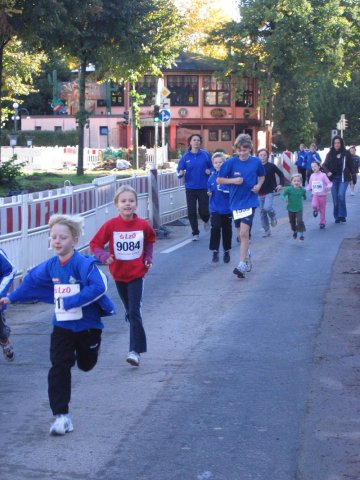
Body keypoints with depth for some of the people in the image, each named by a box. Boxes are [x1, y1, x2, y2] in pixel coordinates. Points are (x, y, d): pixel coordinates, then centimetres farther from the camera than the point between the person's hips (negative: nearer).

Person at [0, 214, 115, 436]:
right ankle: (62, 416, -2)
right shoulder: (50, 266, -2)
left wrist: (71, 302, -32)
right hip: (62, 326, 4)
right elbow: (31, 281, 16)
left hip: (87, 325, -4)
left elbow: (99, 286, -33)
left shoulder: (84, 263, -21)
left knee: (86, 365, 16)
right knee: (59, 369, -5)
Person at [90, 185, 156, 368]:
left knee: (134, 312, -9)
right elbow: (95, 244, -8)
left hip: (137, 274, -1)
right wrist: (104, 256, -26)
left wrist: (148, 257, 2)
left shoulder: (143, 225, -9)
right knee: (130, 311, 17)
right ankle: (137, 343, 42)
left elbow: (150, 240, 13)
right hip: (119, 274, 1)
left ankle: (135, 350, -9)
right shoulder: (111, 225, -14)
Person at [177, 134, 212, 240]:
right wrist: (180, 173, -20)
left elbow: (212, 166, 9)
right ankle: (195, 233, 15)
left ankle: (206, 221, 37)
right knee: (191, 212, 1)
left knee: (203, 211, 0)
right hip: (190, 187, 1)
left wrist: (210, 171, -12)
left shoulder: (205, 154, -1)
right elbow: (180, 169, 1)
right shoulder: (186, 156, 0)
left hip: (203, 187, -1)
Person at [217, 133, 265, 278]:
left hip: (250, 201, -2)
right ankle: (246, 254, 41)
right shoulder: (230, 162, -7)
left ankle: (242, 264, -14)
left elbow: (262, 176, 16)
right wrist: (233, 180, -16)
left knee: (244, 232, -15)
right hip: (235, 202, 2)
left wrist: (259, 185, -3)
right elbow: (219, 179, -1)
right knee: (241, 234, 14)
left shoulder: (256, 162, -3)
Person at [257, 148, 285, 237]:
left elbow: (281, 174, 4)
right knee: (262, 212, 7)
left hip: (269, 192, -4)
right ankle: (267, 230, 18)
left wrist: (281, 184, -7)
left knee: (267, 208, -24)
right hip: (260, 193, 4)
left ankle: (273, 216, 10)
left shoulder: (271, 166, -6)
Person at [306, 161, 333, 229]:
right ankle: (316, 209, 11)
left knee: (322, 210, 6)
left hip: (322, 195, -2)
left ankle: (322, 222, 22)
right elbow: (310, 185, 17)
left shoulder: (323, 175, -10)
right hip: (315, 195, 2)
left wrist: (328, 187, -30)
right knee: (314, 205, -25)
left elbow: (329, 183, -10)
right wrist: (306, 189, 4)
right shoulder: (312, 176, 3)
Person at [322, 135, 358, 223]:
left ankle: (342, 215, -8)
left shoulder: (346, 153, -2)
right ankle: (337, 217, 14)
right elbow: (324, 165, 4)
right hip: (333, 179, 2)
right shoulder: (330, 154, 2)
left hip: (344, 178, -2)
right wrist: (327, 172, -15)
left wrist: (354, 176, 2)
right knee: (335, 198, 3)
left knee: (341, 195, -18)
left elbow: (351, 165, 2)